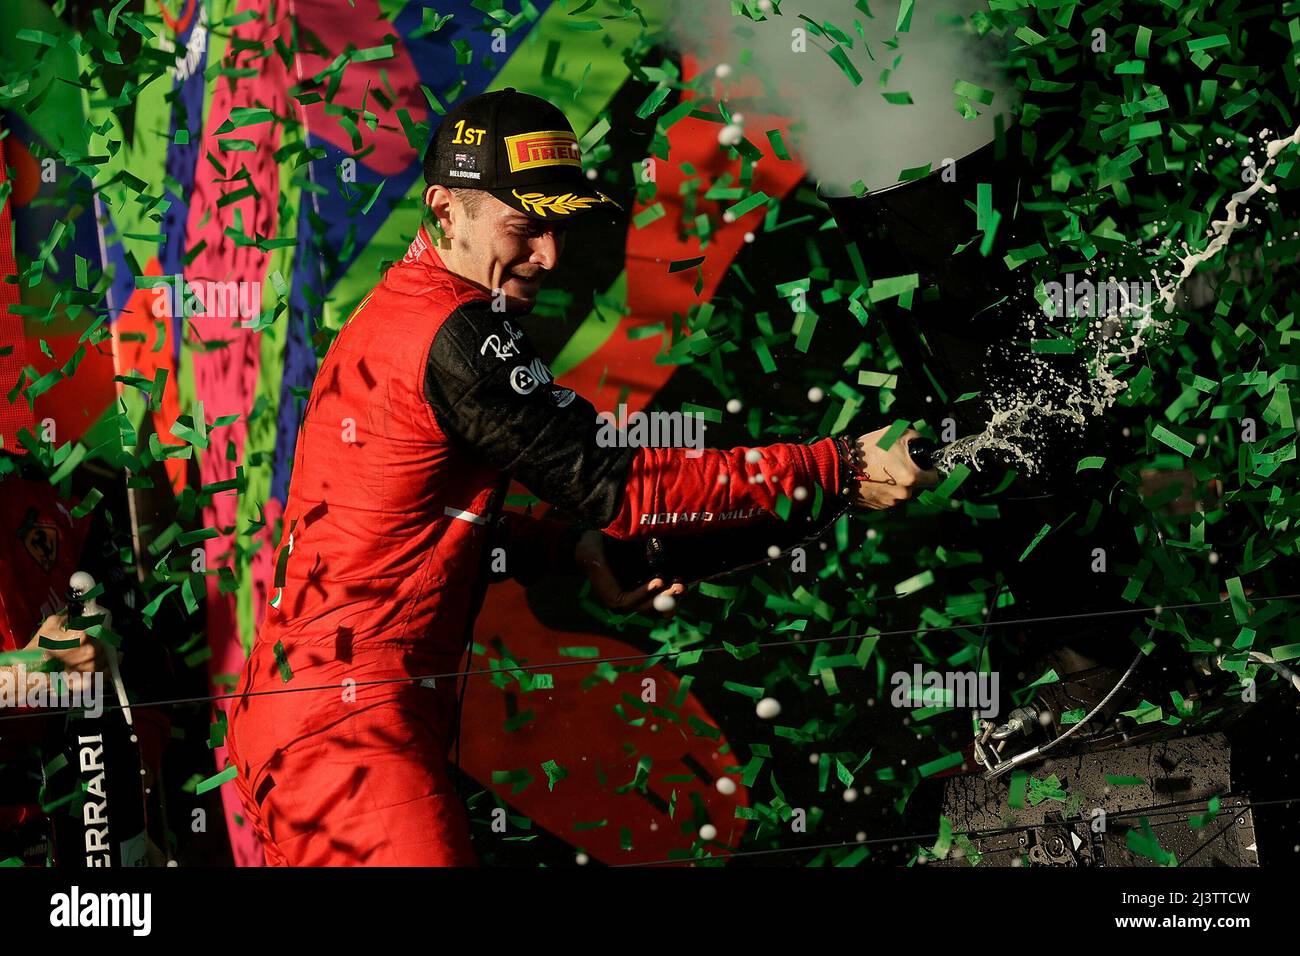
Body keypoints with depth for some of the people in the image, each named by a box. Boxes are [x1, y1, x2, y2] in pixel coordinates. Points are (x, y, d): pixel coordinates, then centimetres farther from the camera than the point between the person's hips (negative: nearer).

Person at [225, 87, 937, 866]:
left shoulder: (394, 313, 14)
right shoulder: (454, 336, -17)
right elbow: (615, 480, -19)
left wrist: (571, 551, 8)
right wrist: (838, 472, -18)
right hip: (349, 723, -10)